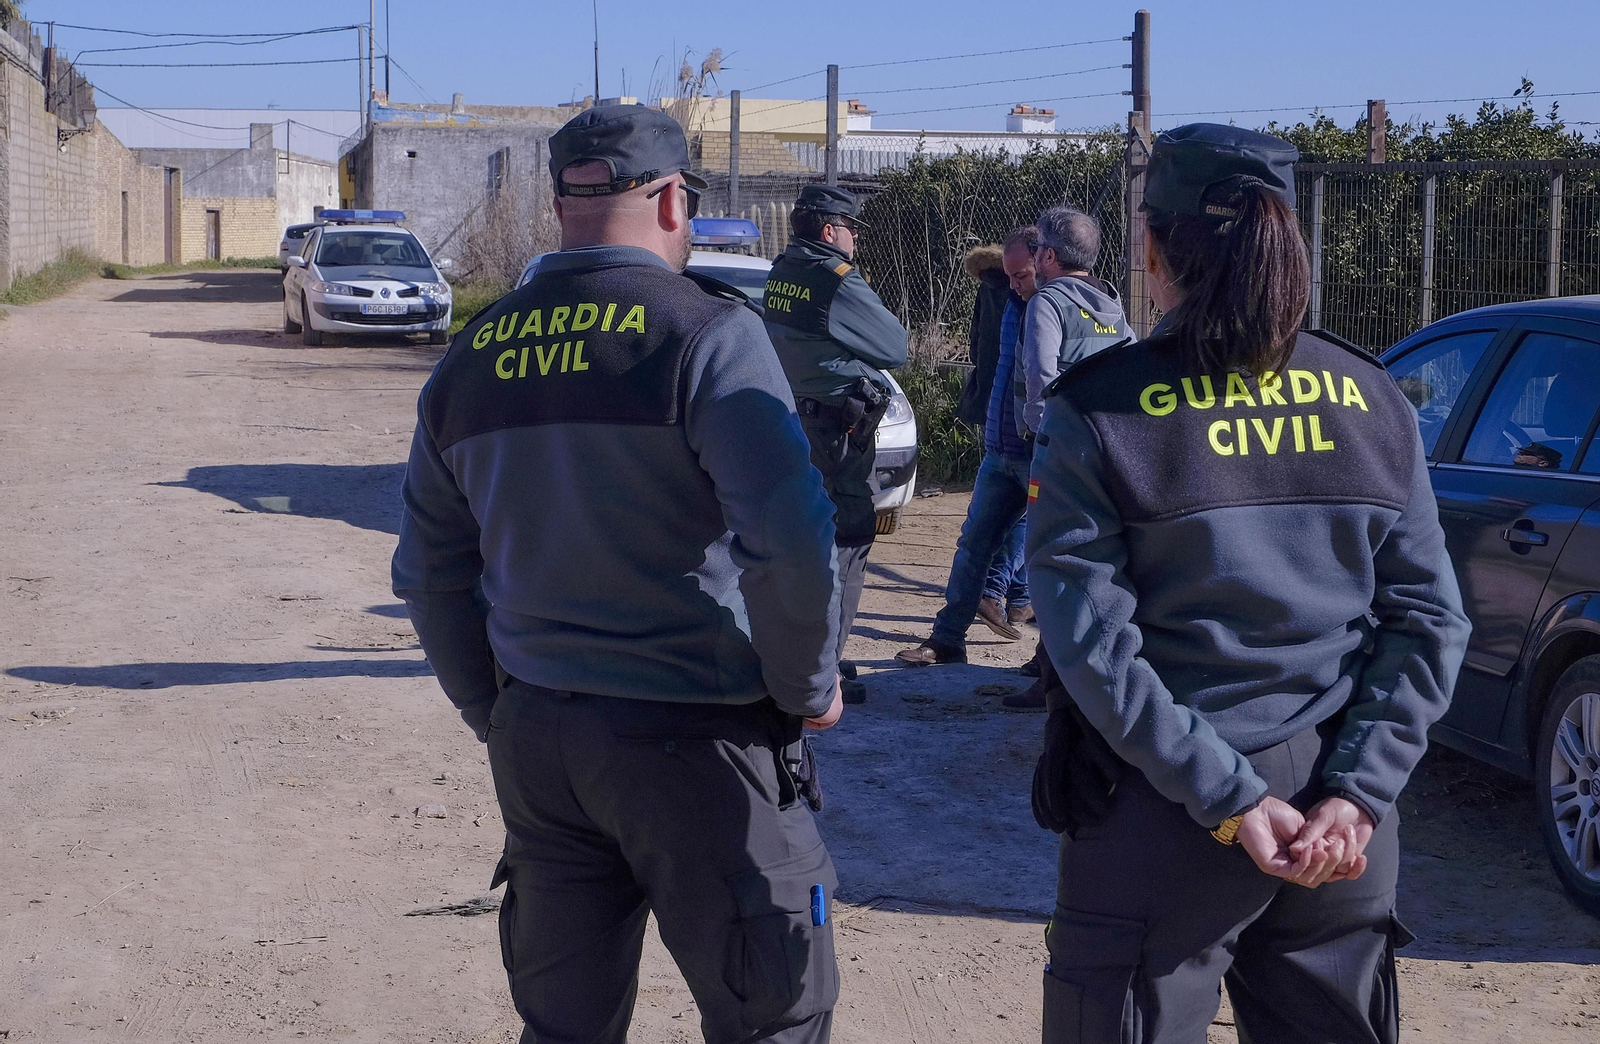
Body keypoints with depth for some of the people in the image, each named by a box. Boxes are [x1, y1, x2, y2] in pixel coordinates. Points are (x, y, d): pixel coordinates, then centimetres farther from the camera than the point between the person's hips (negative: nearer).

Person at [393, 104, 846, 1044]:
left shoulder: (474, 357, 7)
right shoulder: (709, 335, -12)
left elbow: (430, 572, 14)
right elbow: (790, 541, -22)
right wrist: (810, 686, -6)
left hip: (534, 733, 6)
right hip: (691, 738, -6)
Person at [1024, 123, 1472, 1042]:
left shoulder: (1097, 416, -8)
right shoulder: (1372, 403, 3)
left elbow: (1092, 640, -14)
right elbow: (1429, 621, -1)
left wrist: (1227, 798, -13)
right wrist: (1357, 794, -6)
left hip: (1163, 825, -3)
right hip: (1343, 834, 4)